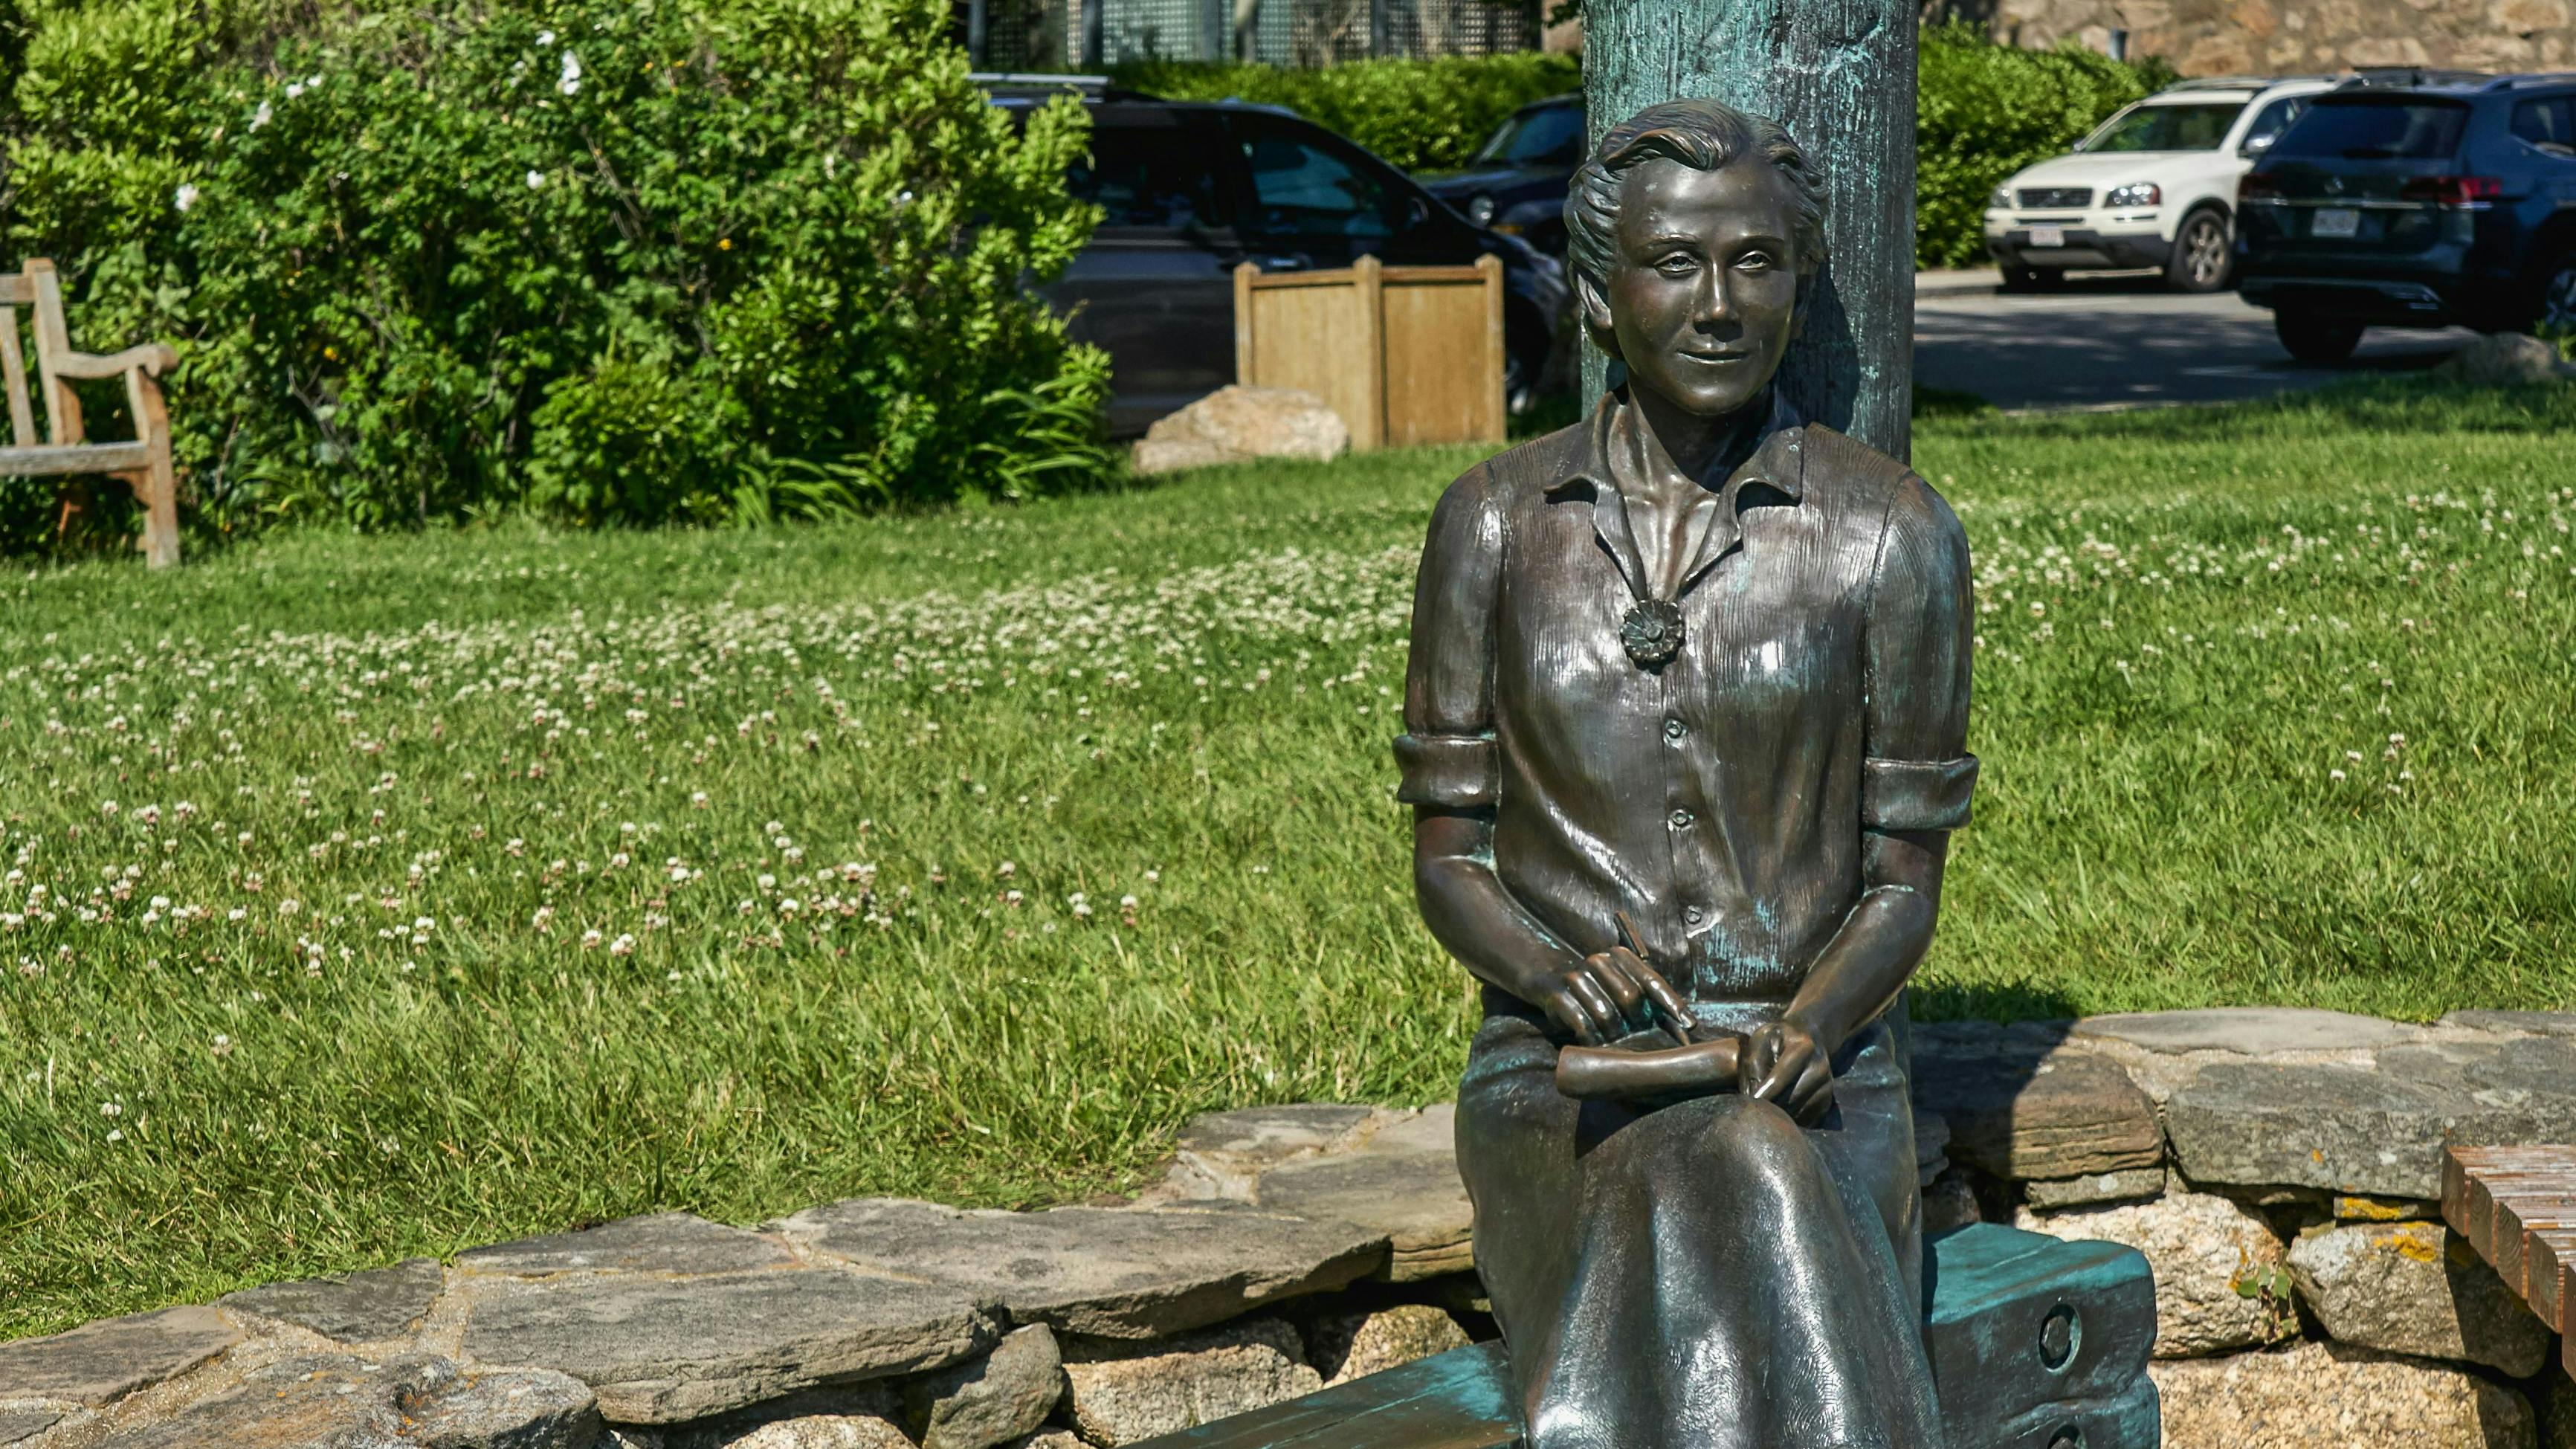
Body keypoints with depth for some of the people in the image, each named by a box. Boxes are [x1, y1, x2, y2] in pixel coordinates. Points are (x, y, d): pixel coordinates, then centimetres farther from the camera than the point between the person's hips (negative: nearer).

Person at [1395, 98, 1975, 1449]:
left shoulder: (1893, 533, 1)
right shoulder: (1496, 522, 5)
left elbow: (1903, 877, 5)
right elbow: (1446, 856, 8)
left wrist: (1807, 1027, -16)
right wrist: (1559, 976, -13)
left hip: (1809, 1076, 0)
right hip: (1564, 1074, 0)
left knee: (1758, 1178, -35)